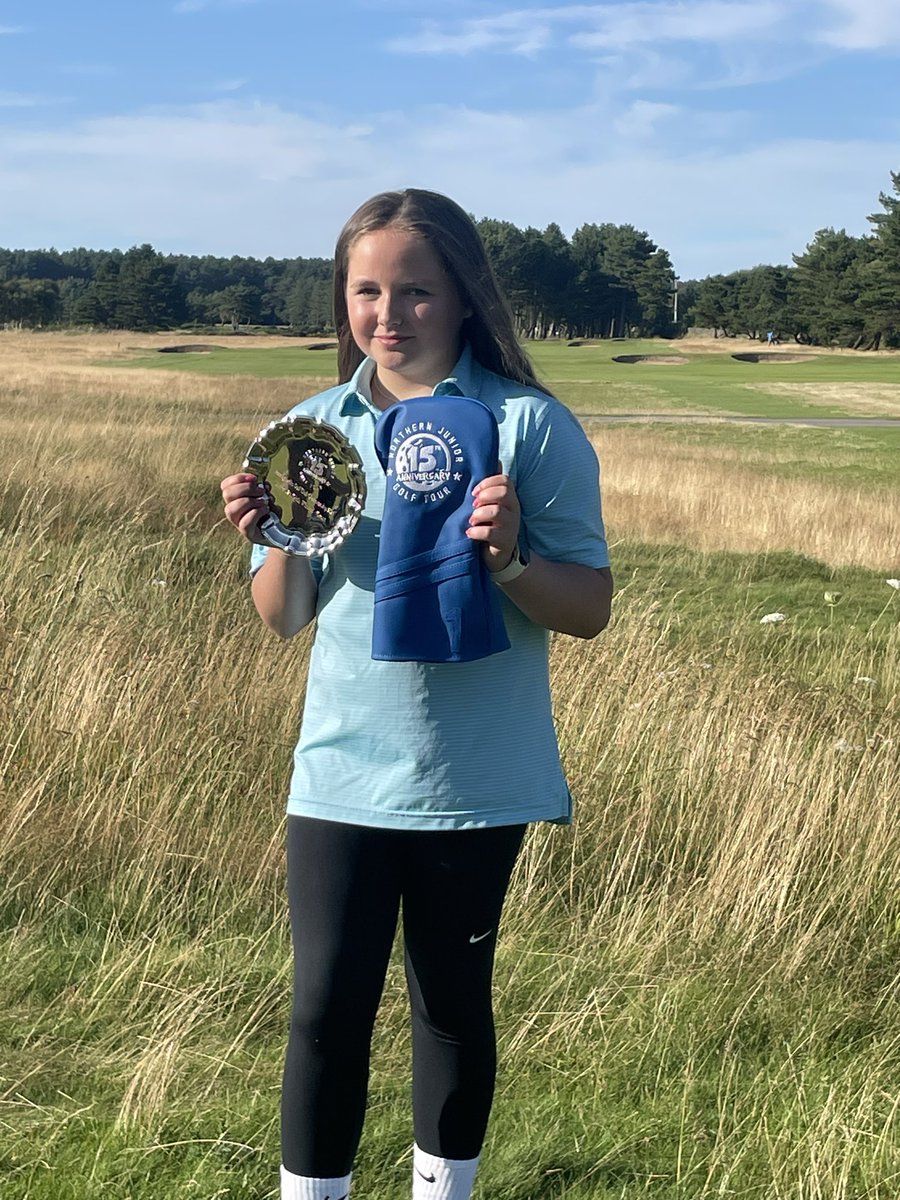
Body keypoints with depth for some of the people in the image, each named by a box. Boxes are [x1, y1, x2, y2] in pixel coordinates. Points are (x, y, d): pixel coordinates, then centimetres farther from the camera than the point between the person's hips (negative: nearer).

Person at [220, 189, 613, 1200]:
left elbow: (590, 609, -5)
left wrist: (512, 559, -24)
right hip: (342, 772, 2)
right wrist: (278, 538, -12)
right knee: (326, 1005, 1)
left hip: (476, 779, -2)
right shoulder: (315, 428, 3)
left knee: (452, 1002, 13)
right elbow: (283, 619, 8)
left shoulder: (531, 426, -7)